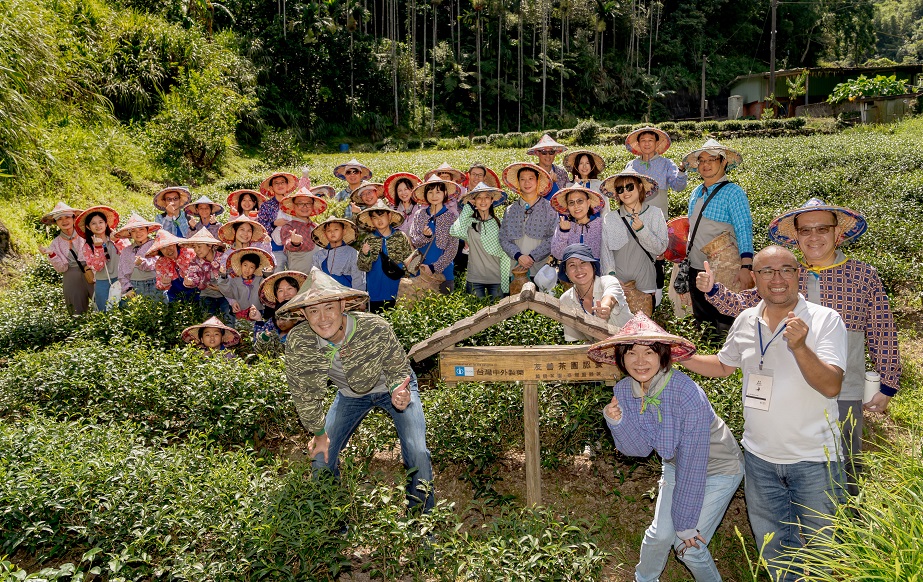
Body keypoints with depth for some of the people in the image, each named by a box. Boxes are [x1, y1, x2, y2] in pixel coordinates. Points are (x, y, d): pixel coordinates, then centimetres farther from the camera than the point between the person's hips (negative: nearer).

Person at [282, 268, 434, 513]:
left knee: (417, 454, -16)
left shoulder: (376, 329, -36)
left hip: (390, 388, -2)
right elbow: (303, 392, -14)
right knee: (321, 459, -2)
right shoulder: (297, 342, -30)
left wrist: (398, 391, -41)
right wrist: (319, 433, -5)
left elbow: (399, 369, -19)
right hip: (350, 393, 3)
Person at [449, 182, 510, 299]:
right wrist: (468, 207, -9)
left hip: (497, 279, 2)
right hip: (475, 279, -2)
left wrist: (505, 278, 2)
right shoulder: (470, 222, -2)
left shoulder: (499, 223, 5)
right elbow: (454, 232, -22)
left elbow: (505, 253, 8)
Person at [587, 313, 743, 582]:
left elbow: (692, 462, -29)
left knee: (689, 546, -5)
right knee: (660, 534, 6)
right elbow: (641, 448, -11)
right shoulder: (623, 390, -16)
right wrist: (617, 422, -32)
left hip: (717, 469, -5)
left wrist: (686, 523, -21)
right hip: (675, 465, 5)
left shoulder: (688, 395, -35)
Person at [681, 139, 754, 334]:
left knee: (725, 325, -2)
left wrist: (746, 266, -22)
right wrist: (686, 255, 17)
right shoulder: (696, 193, 13)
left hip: (724, 270, -7)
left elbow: (744, 230, -13)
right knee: (701, 320, 15)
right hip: (696, 267, 7)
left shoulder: (733, 192, -7)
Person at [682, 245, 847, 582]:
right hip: (759, 456, 5)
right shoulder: (746, 321, 2)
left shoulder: (825, 320, -13)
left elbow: (831, 387, -22)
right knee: (771, 545, 20)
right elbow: (722, 366, 17)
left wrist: (800, 347, -36)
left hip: (814, 460, -4)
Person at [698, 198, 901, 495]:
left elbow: (883, 335, 0)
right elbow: (743, 304, 0)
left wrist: (887, 385, 2)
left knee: (844, 472, 11)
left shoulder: (865, 276, -3)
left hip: (844, 396, -2)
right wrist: (713, 290, -18)